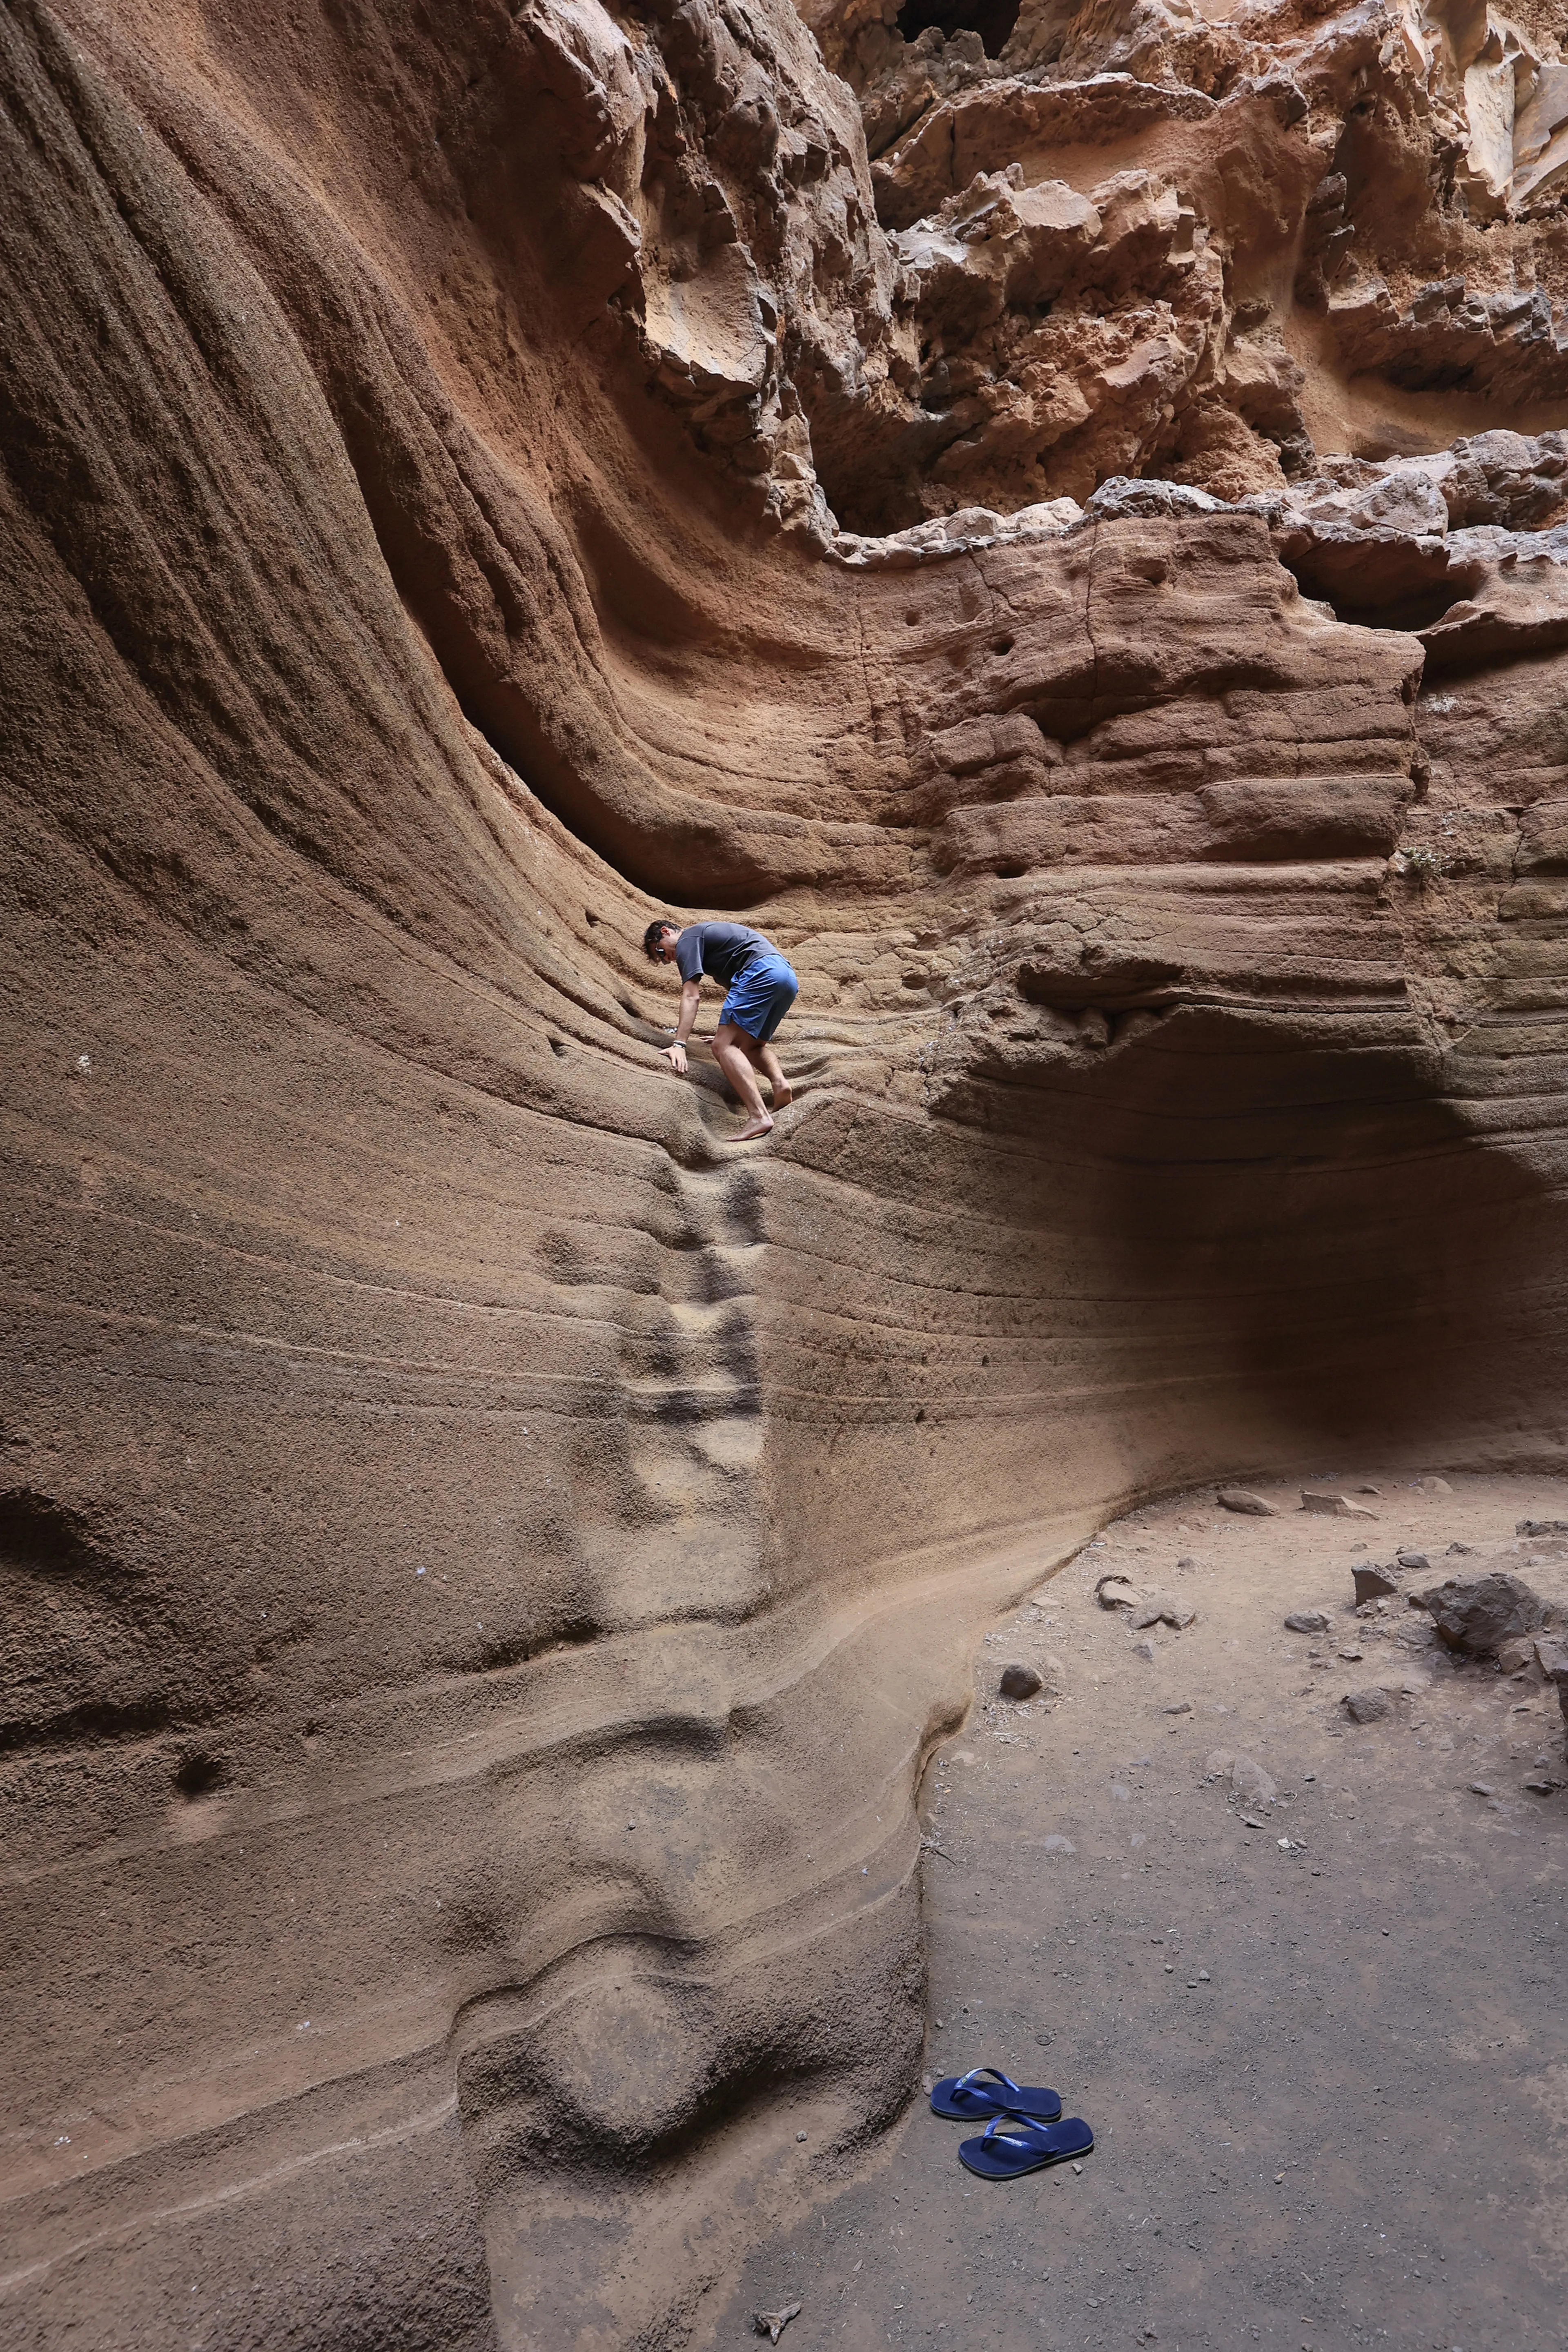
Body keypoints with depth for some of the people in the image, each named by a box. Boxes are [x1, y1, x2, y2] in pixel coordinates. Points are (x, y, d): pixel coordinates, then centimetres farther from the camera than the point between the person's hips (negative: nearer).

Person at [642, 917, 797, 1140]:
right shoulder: (708, 932, 35)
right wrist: (728, 1031, 50)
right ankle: (779, 1082, -5)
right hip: (789, 978, 10)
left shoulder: (687, 940, 6)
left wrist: (679, 1044, -13)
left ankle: (760, 1116, -27)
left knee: (723, 1046, -13)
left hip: (760, 972, -10)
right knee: (752, 1045, 24)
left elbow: (691, 996, -7)